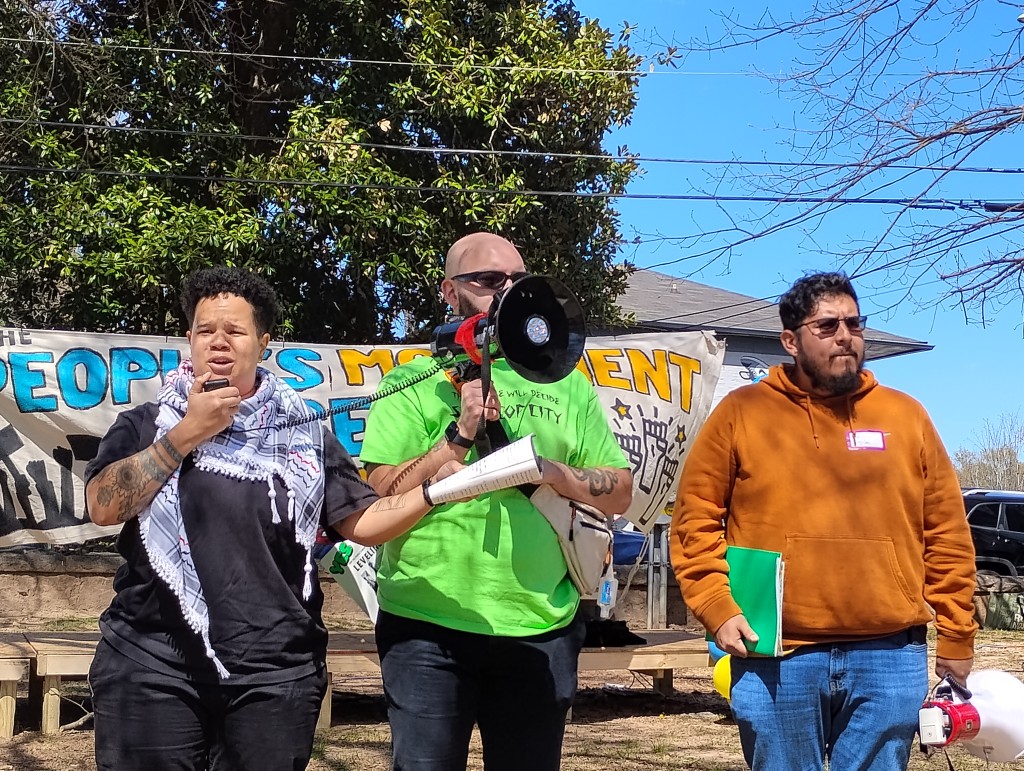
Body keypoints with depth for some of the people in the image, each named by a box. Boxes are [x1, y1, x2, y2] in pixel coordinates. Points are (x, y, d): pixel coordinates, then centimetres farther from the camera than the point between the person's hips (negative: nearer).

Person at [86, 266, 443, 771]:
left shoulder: (304, 433, 10)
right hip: (151, 660, -1)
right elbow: (103, 506, -7)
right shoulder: (147, 424, 7)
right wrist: (188, 433, -8)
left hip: (274, 671, 1)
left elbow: (362, 521, 6)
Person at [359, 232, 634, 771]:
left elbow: (620, 492, 9)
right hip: (427, 627, -3)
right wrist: (459, 435, -16)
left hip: (540, 628, 3)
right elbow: (380, 495, -8)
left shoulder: (562, 382, 12)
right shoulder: (414, 382, 2)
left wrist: (553, 471, -9)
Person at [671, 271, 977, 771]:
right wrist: (718, 608, -7)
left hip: (889, 658, 2)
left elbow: (946, 534, 11)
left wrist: (956, 636, 8)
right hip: (774, 657, -1)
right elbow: (695, 519, 4)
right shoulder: (741, 413, 4)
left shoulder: (906, 416, 10)